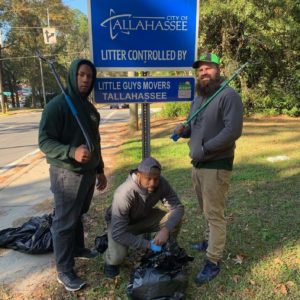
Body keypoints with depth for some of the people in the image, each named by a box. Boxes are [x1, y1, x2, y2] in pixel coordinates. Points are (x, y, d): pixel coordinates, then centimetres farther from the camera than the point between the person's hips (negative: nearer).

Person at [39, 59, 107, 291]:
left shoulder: (90, 108, 11)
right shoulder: (57, 105, -13)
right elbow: (44, 142, -17)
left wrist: (100, 170, 19)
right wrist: (72, 152, -33)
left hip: (88, 173, 7)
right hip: (67, 174, -7)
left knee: (79, 215, 22)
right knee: (65, 222, 3)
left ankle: (78, 248, 43)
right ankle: (64, 271, 18)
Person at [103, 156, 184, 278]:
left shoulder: (161, 183, -26)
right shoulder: (124, 194, -38)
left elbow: (177, 207, -20)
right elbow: (118, 233, -36)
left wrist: (166, 229, -38)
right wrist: (148, 244, -36)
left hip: (145, 217, 4)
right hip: (119, 223, -4)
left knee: (175, 221, -19)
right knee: (117, 257, -29)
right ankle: (110, 261, 8)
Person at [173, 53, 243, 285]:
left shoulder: (229, 96, -12)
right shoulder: (198, 98, 16)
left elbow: (233, 130, -22)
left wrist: (204, 149, -22)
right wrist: (183, 130, 0)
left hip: (216, 165, -8)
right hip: (197, 164, 8)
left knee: (214, 213, -1)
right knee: (207, 211, 20)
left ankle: (213, 262, 11)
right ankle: (210, 241, 39)